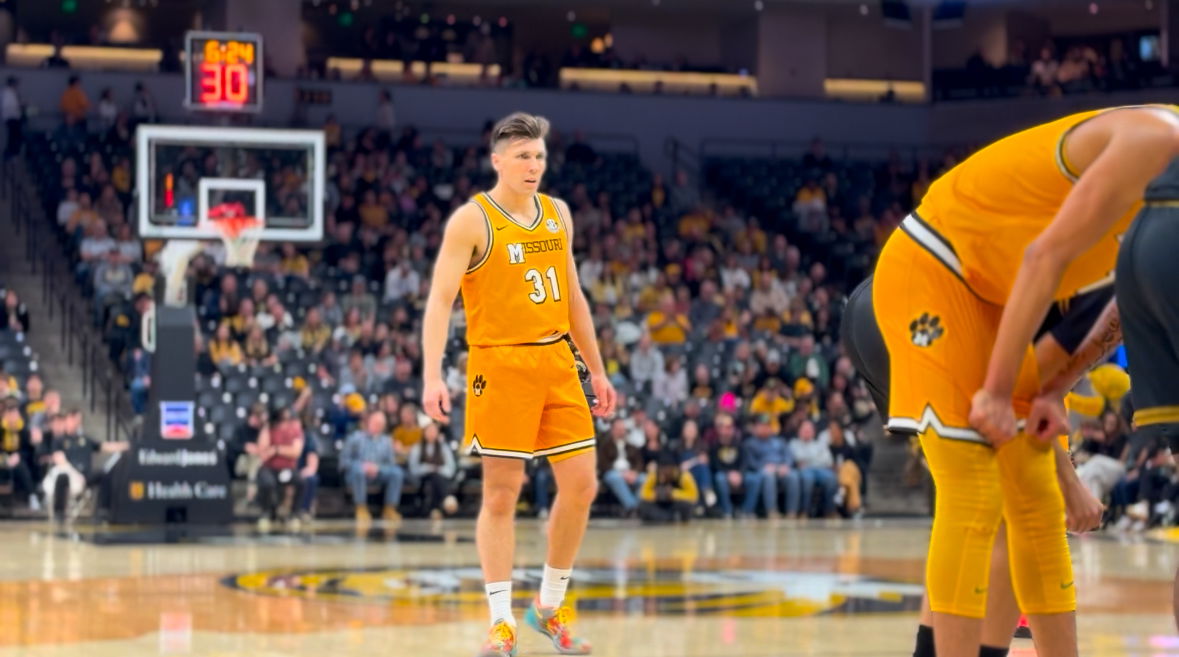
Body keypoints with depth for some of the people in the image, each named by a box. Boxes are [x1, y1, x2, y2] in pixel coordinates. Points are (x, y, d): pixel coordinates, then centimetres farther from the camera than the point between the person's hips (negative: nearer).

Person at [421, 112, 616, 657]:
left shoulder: (558, 214, 12)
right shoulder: (472, 220, -6)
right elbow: (440, 299, -12)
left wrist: (596, 369, 18)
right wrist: (432, 376, -23)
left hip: (557, 361, 6)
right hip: (500, 364, -6)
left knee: (581, 484, 2)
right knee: (501, 493, -3)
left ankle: (550, 607, 18)